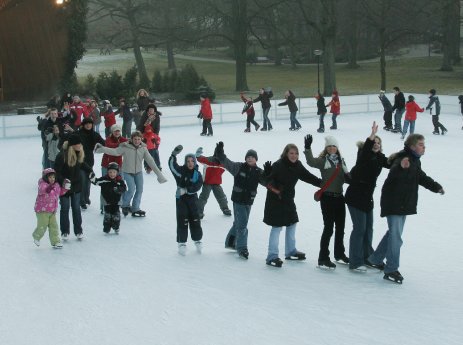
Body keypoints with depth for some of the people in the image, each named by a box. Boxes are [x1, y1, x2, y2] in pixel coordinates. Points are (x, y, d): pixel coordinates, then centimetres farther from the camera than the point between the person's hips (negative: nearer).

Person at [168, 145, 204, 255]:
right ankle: (181, 243, 6)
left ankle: (198, 240, 23)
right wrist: (174, 154, -36)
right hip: (181, 199, -2)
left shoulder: (197, 174, -1)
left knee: (195, 220, 6)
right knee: (182, 221, -4)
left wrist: (185, 190, -25)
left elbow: (197, 187, -12)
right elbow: (172, 165, -22)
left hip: (192, 199, 2)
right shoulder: (181, 171, -5)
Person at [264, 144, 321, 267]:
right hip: (275, 201, -8)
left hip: (288, 200, 8)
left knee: (292, 224, 17)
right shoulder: (278, 165, -20)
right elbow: (269, 181, -22)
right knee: (277, 227, -7)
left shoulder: (297, 166, 1)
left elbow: (309, 177, 4)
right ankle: (272, 256, -2)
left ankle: (290, 252, 34)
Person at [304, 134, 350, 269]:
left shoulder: (341, 161, 11)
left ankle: (339, 254, 32)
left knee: (340, 227, 16)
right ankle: (323, 259, -2)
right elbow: (311, 162, -28)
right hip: (327, 197, -6)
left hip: (339, 197, 6)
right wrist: (308, 148, -39)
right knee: (328, 228, -7)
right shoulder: (323, 160, -7)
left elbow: (346, 178, 15)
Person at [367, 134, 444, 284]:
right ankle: (391, 270, -7)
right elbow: (394, 174, -42)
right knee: (396, 236, -12)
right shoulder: (402, 159, -22)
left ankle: (375, 259, 36)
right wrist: (401, 167, -64)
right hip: (393, 203, -10)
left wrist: (436, 187, 17)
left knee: (394, 233, 21)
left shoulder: (415, 161, 11)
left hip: (404, 204, 10)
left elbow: (421, 177, 25)